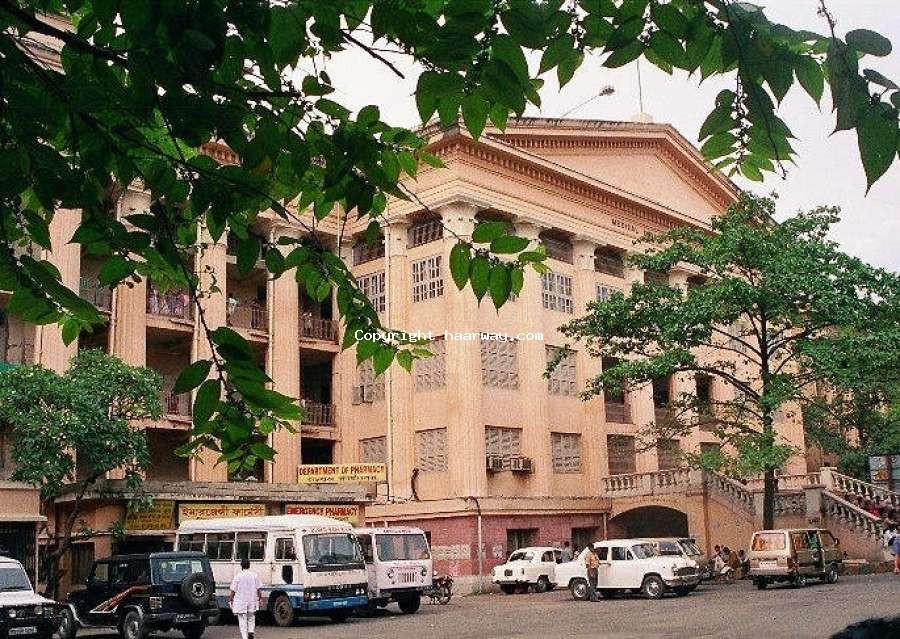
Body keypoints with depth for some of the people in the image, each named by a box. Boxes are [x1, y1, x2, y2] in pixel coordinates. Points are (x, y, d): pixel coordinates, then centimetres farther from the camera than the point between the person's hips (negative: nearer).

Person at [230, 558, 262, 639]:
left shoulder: (237, 576, -9)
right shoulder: (255, 575, -2)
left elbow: (233, 591, -6)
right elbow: (258, 589, 0)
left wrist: (231, 600, 5)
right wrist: (258, 599, 10)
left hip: (240, 602, -2)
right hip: (252, 601, 2)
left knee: (242, 620, 5)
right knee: (251, 618, 19)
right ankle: (251, 632, 0)